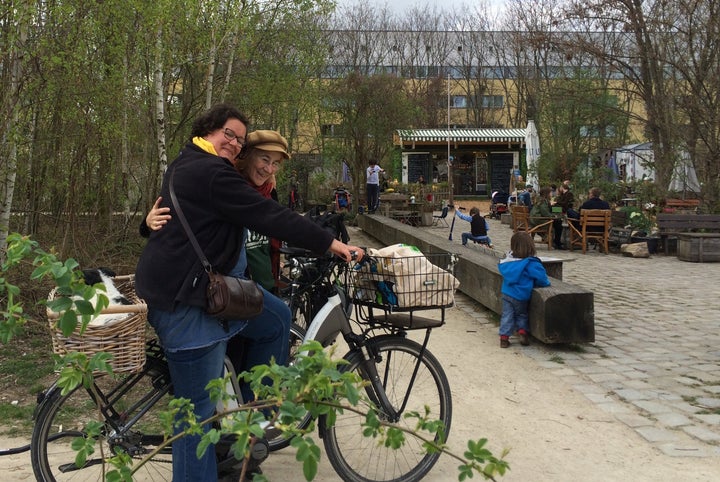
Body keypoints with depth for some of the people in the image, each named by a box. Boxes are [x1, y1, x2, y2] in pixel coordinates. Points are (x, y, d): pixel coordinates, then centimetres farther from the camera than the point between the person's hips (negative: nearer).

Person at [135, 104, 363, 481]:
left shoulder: (187, 165, 15)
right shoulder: (211, 172, -19)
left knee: (277, 319, 10)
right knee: (199, 406, -3)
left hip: (209, 282, 11)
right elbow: (271, 217, -23)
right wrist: (332, 244, -20)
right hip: (181, 298, -11)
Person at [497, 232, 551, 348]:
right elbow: (541, 277, -20)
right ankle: (522, 331, 6)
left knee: (507, 315, 10)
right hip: (521, 295, -3)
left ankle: (504, 337, 5)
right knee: (521, 315, 20)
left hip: (506, 293, 3)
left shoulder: (507, 260, -2)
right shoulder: (531, 263, -17)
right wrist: (546, 283, 3)